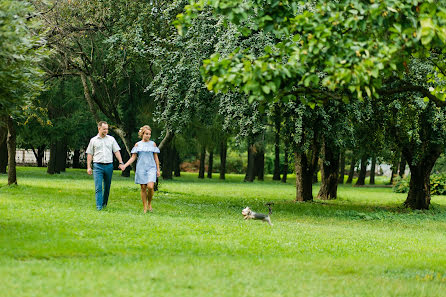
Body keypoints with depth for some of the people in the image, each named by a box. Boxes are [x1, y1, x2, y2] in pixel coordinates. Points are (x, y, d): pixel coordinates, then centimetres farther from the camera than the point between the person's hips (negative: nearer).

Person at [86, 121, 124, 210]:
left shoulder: (111, 139, 10)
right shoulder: (93, 140, 7)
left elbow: (116, 151, 9)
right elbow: (89, 154, 9)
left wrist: (121, 163, -2)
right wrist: (88, 167, 2)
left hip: (109, 165, 2)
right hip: (98, 166, -2)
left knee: (107, 187, 8)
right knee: (98, 187, -10)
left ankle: (104, 204, 24)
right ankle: (99, 206, -13)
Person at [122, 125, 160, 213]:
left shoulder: (153, 144, 8)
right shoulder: (138, 144, 7)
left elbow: (156, 157, 10)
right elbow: (133, 157, 7)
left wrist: (158, 170, 6)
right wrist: (125, 165, -6)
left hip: (151, 168, 0)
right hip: (141, 168, 1)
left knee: (150, 187, -17)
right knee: (143, 188, 0)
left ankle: (149, 203, 7)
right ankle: (145, 208, 8)